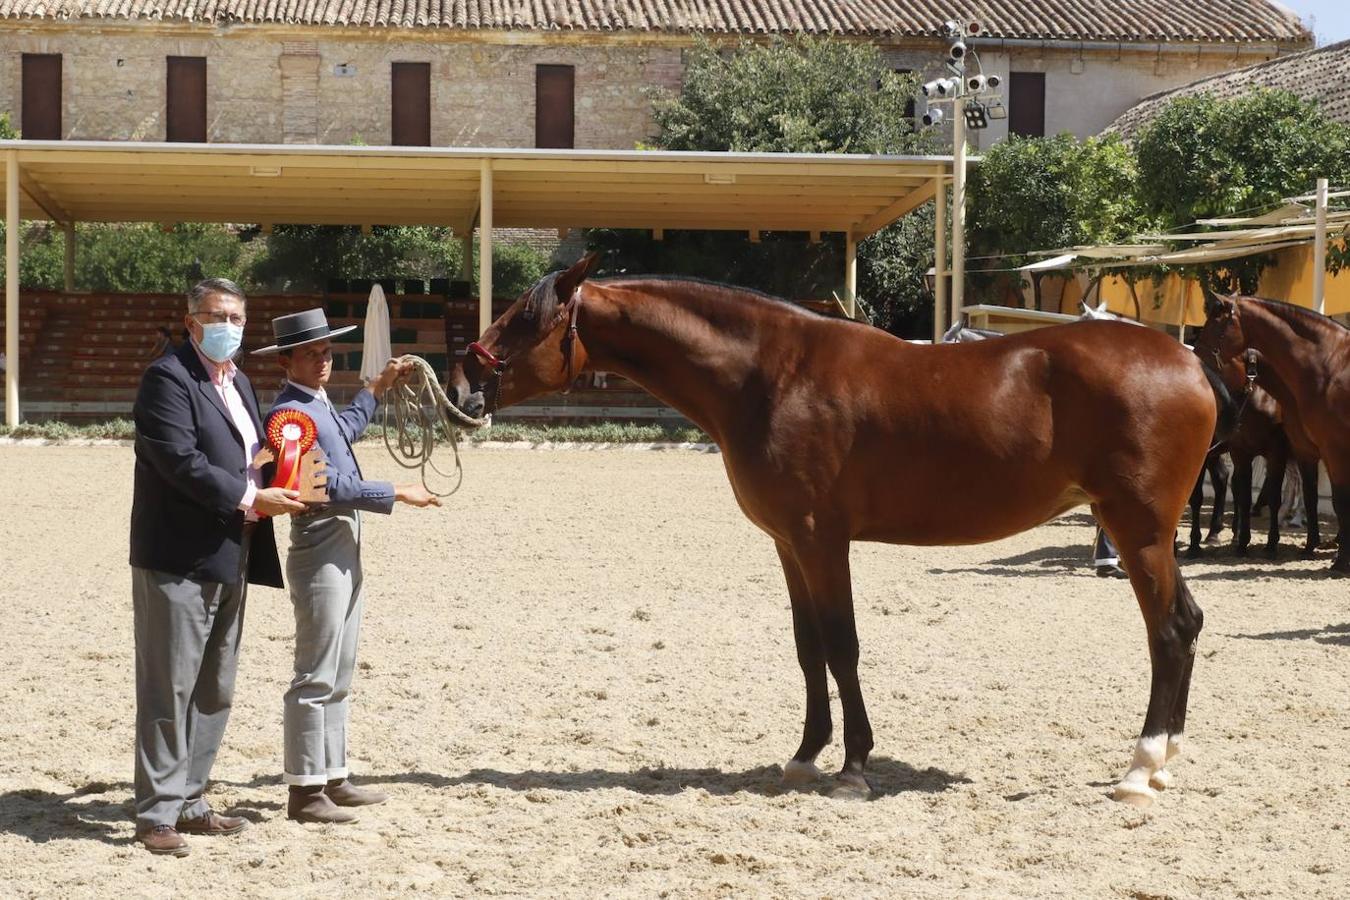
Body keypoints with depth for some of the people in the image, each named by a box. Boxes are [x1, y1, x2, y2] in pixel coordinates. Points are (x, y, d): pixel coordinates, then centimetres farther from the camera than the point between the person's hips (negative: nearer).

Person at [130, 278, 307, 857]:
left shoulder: (238, 382, 18)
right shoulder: (168, 378, -10)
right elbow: (179, 461, -20)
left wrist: (277, 489, 3)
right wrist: (249, 500, -18)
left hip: (229, 561, 9)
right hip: (178, 561, -9)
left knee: (214, 694, 14)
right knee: (168, 691, -4)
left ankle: (189, 802, 23)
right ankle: (156, 814, 2)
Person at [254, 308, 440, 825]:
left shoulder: (319, 406, 13)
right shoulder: (290, 413, -17)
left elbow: (345, 430, 37)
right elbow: (330, 487, -23)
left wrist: (379, 386, 36)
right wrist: (397, 494, -17)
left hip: (344, 552, 10)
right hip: (319, 554, -10)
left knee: (339, 675, 15)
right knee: (315, 678, -6)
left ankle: (333, 779, 22)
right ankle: (304, 792, -1)